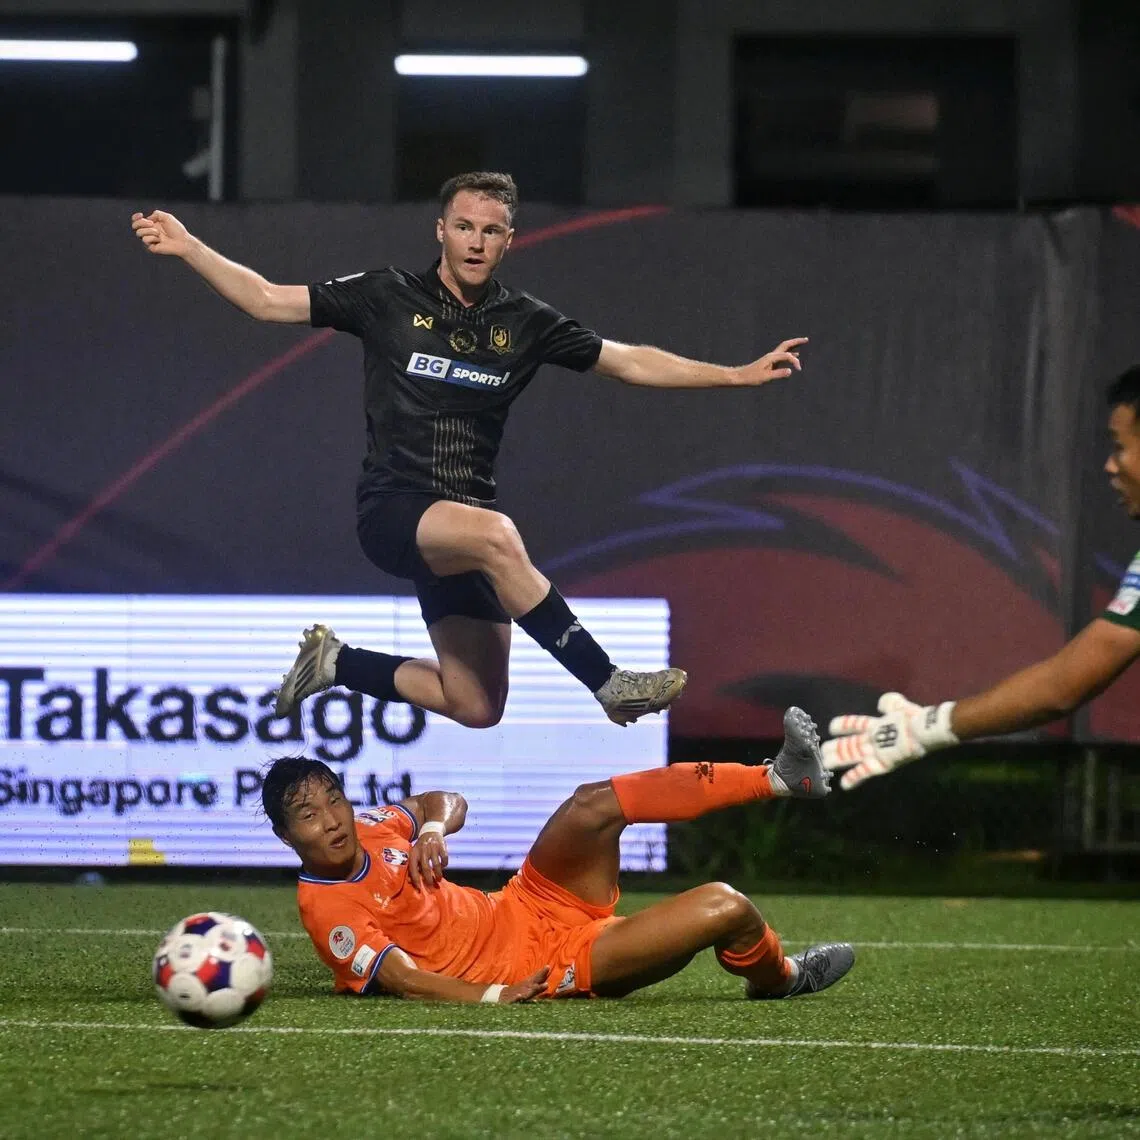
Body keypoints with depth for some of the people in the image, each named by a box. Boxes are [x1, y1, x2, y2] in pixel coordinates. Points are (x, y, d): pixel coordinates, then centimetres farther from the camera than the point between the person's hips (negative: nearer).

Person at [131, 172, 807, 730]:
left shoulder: (525, 323, 8)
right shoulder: (389, 298, 0)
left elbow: (632, 362, 11)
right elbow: (267, 300, 3)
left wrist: (740, 375, 7)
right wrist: (189, 247, -7)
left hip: (461, 535, 5)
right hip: (393, 510, -5)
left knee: (478, 709, 1)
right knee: (495, 534, -38)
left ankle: (338, 663, 24)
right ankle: (609, 683, -34)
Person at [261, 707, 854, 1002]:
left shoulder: (366, 829, 2)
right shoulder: (327, 909, -20)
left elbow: (446, 802, 14)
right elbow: (404, 980, -25)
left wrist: (432, 828, -9)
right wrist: (494, 997, -36)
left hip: (530, 901, 8)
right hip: (546, 965, -8)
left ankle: (778, 777, -1)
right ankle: (778, 978, 15)